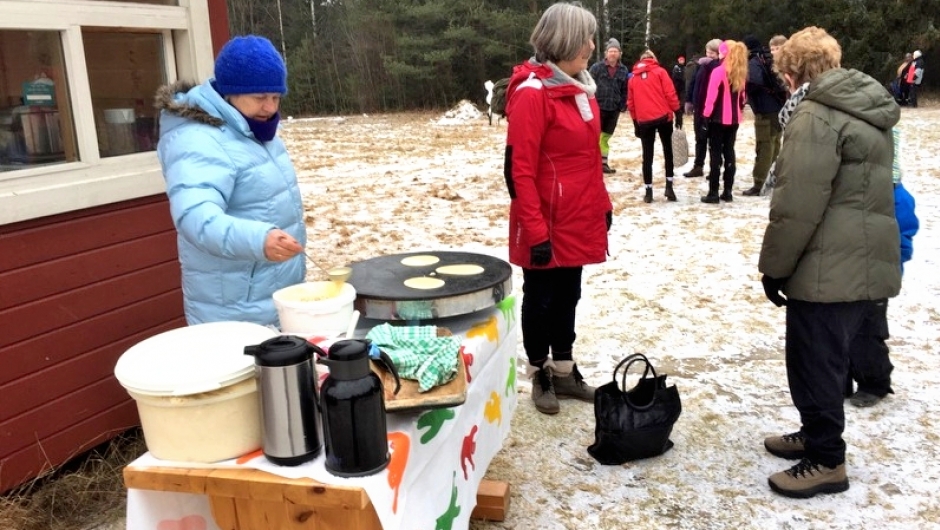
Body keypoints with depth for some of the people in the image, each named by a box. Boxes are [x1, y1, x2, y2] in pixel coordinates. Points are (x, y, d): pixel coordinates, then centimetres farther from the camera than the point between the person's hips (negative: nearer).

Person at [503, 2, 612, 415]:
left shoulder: (580, 87, 9)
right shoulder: (532, 92, -17)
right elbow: (520, 170, -19)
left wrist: (602, 204, 16)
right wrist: (535, 231, -21)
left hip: (579, 220, 8)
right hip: (548, 224, -8)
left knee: (567, 296, 18)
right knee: (540, 299, 9)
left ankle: (564, 372, 32)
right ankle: (540, 376, 26)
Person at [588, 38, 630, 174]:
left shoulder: (623, 70, 6)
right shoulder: (597, 67, -5)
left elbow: (625, 90, 10)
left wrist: (623, 105, 3)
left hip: (614, 109, 4)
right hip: (598, 107, -4)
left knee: (606, 136, 14)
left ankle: (603, 162, 22)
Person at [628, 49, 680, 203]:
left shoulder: (633, 77, 12)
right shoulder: (660, 71, 4)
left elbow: (630, 102, 12)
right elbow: (670, 93, -5)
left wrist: (635, 121, 19)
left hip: (643, 120, 2)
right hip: (663, 117, -2)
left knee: (647, 156, 5)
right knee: (668, 150, 13)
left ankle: (648, 192, 4)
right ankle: (669, 186, 6)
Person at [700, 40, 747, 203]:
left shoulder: (718, 71, -12)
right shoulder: (741, 74, 8)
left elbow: (711, 97, -15)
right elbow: (741, 96, 13)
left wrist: (705, 115, -10)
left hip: (718, 118, -6)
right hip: (733, 119, 6)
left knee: (715, 154, -3)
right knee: (729, 153, 9)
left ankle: (713, 193, -3)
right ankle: (727, 192, 11)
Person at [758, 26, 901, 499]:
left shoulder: (815, 116, -15)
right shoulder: (868, 111, 15)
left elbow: (797, 207, -20)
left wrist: (773, 266, -10)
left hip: (828, 268, -9)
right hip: (865, 263, 9)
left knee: (814, 363, 2)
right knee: (826, 359, 20)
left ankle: (826, 460, 13)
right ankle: (817, 435, 34)